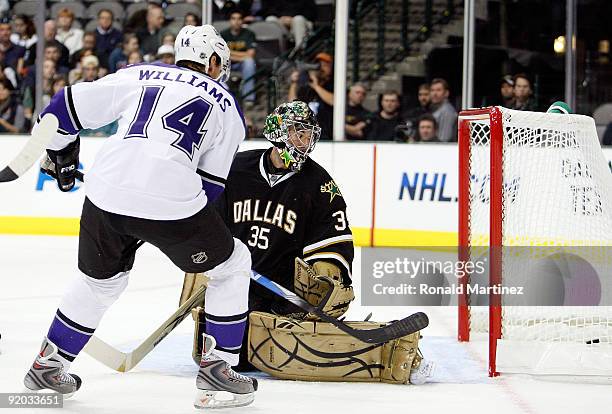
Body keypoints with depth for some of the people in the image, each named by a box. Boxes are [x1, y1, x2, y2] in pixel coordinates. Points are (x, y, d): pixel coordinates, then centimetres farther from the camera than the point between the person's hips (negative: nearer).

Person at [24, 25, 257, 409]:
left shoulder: (137, 76, 21)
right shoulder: (226, 106, 16)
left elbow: (68, 106, 19)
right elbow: (211, 182, 16)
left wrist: (61, 157, 36)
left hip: (107, 192, 4)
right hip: (171, 199, -4)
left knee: (100, 279, 29)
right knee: (231, 265, 20)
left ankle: (48, 364, 38)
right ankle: (217, 367, 16)